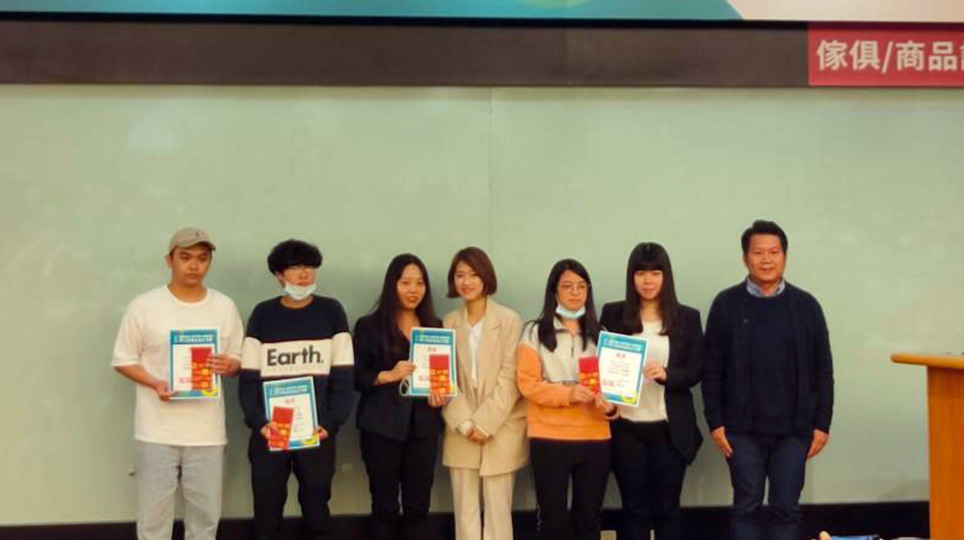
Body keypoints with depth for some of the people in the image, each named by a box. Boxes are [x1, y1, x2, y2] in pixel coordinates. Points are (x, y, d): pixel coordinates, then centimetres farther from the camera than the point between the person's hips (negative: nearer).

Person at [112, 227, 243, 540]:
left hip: (207, 429, 2)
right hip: (157, 430, -2)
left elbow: (238, 361, 11)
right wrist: (155, 384, -16)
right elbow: (122, 360, 2)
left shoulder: (225, 307, 5)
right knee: (154, 513, 4)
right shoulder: (144, 306, -3)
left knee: (205, 514, 10)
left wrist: (229, 366, -13)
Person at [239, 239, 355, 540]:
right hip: (269, 432, 1)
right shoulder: (263, 315, 6)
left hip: (318, 431, -1)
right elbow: (249, 377, 2)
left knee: (316, 509, 8)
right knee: (267, 512, 6)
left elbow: (343, 376, 1)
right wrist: (258, 422, -11)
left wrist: (331, 422, -11)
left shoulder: (331, 312, 4)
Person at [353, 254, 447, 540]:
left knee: (418, 506, 4)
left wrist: (442, 395, -4)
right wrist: (388, 375, -18)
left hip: (423, 426, 3)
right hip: (382, 427, -3)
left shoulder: (435, 326, 13)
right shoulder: (370, 326, 1)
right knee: (385, 506, 0)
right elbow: (354, 376, -3)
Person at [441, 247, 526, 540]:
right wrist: (465, 423, -10)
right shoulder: (449, 323, 6)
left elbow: (509, 378, -8)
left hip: (500, 430, -3)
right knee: (464, 510, 7)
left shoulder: (510, 320, -5)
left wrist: (484, 423, -13)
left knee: (497, 510, 2)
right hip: (461, 432, 3)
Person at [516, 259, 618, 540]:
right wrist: (567, 393, -20)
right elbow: (527, 383, -6)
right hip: (549, 438, -3)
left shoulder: (599, 334, 11)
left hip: (595, 438, 3)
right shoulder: (535, 333, 2)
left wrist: (611, 406, -13)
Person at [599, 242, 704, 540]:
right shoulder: (613, 314, 3)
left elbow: (697, 370, 1)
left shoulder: (687, 317, 3)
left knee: (667, 508, 7)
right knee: (634, 509, 7)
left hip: (670, 428, 0)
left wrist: (667, 374, -18)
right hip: (626, 426, 0)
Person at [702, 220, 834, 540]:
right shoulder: (726, 304, 0)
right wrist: (715, 422, -4)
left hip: (793, 428, 1)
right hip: (742, 428, -1)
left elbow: (823, 369, 4)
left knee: (786, 508, 7)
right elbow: (712, 369, 1)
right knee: (746, 507, 5)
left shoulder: (805, 306, 3)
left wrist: (822, 423, 0)